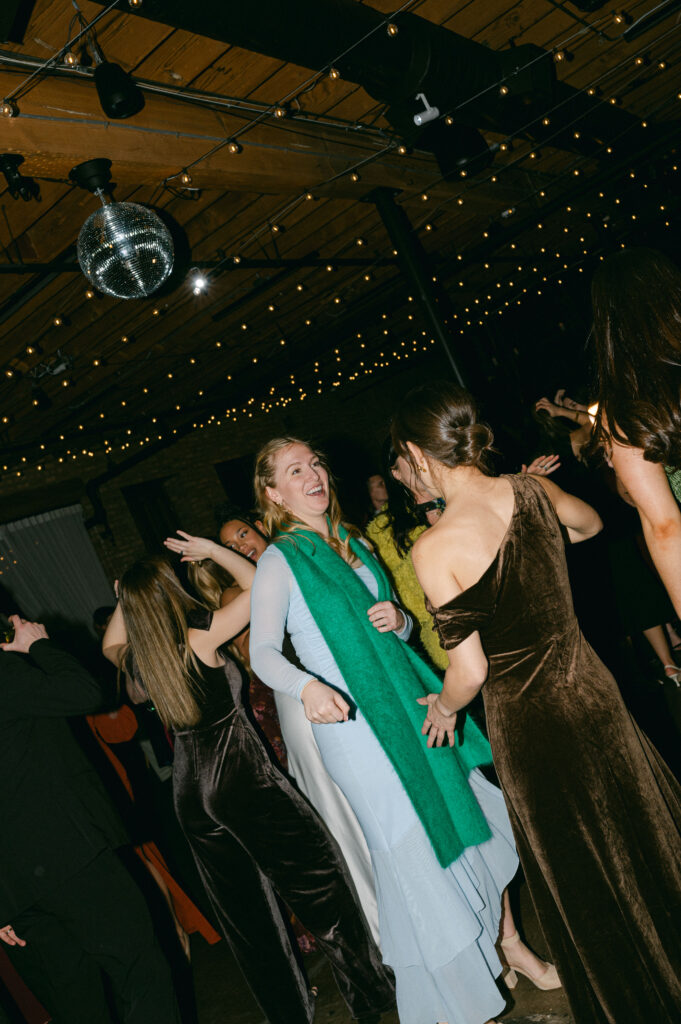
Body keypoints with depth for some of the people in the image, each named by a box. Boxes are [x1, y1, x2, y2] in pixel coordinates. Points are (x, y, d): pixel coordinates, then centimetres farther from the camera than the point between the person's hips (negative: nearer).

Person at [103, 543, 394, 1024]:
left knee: (244, 907, 16)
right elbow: (256, 584, -8)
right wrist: (212, 550, 0)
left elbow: (109, 647, 27)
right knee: (317, 871, 8)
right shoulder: (200, 637, -15)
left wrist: (126, 596, 19)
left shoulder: (137, 657, 1)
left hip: (190, 791, 6)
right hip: (241, 773, -6)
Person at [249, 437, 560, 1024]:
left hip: (409, 702, 6)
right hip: (352, 722, -6)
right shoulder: (280, 561, -8)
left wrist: (398, 619, -6)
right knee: (419, 854, 2)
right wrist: (307, 687, -38)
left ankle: (511, 942, 35)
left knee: (479, 814, 10)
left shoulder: (353, 543, 11)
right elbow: (263, 652, -19)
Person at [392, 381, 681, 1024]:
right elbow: (590, 524, 18)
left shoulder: (434, 549, -22)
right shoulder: (532, 490, -6)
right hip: (589, 687, 5)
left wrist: (443, 708, 2)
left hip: (527, 719, -5)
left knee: (581, 873, 17)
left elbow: (470, 669, -19)